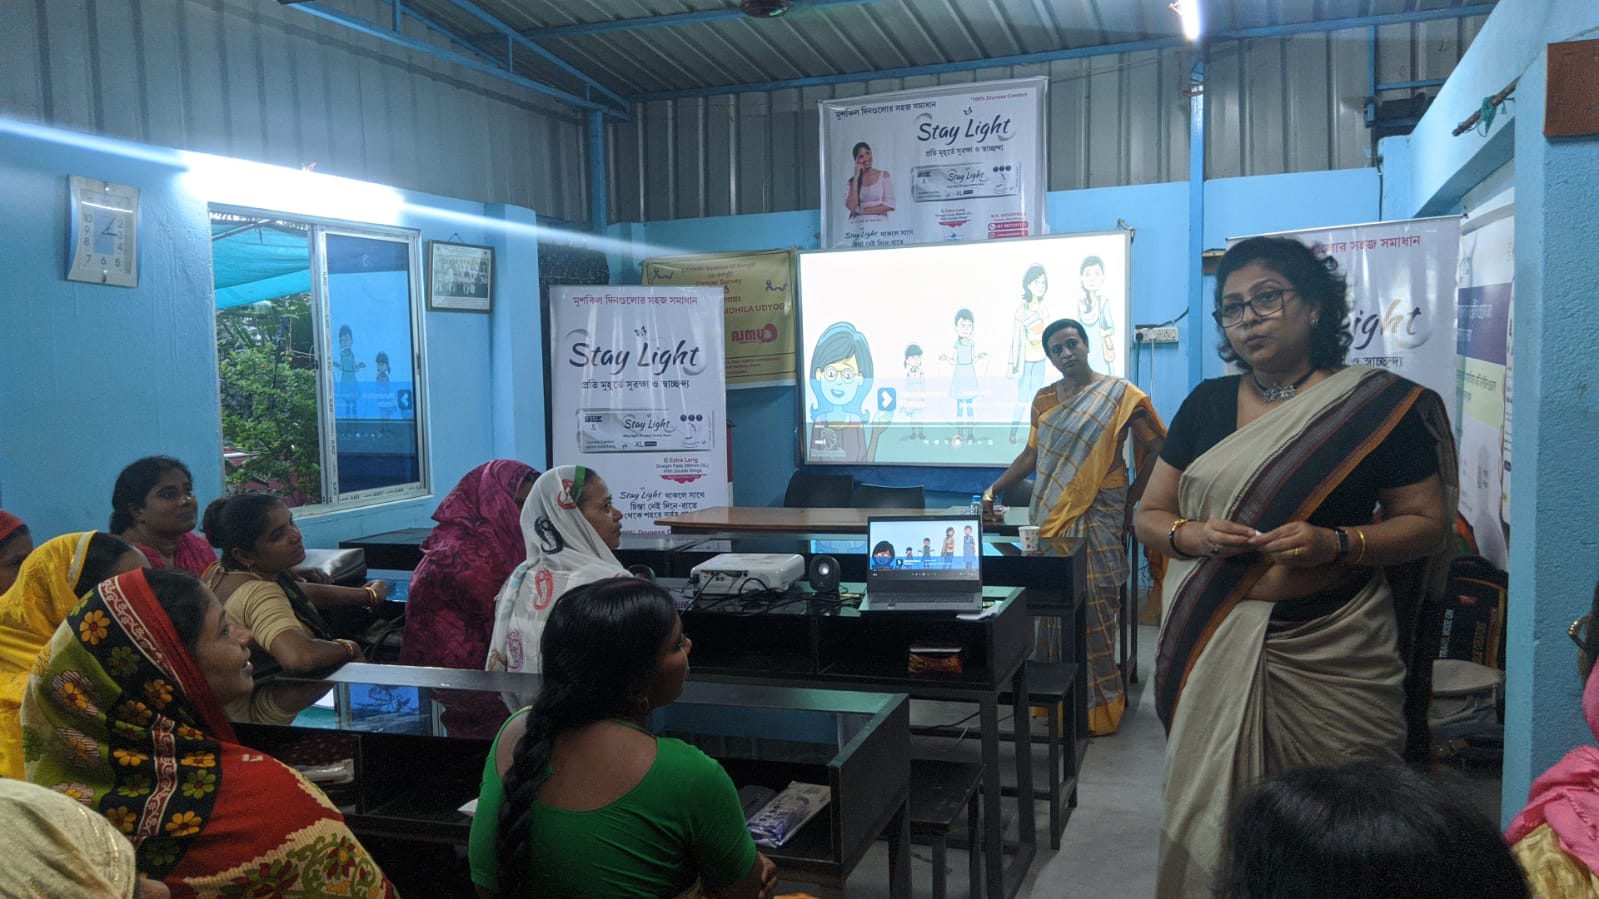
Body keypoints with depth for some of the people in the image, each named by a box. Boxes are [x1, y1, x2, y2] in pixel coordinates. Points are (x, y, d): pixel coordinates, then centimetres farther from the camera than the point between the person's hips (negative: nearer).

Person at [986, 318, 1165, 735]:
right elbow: (1031, 454, 13)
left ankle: (1097, 704, 7)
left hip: (1096, 521, -5)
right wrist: (994, 489, 4)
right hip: (1050, 517, 5)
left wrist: (1131, 500, -3)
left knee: (1093, 613, -4)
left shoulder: (1120, 395, -4)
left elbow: (1156, 449, -3)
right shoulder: (1044, 399, 12)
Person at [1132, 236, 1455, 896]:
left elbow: (1427, 521, 1)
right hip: (1213, 645, 3)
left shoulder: (1378, 405, 0)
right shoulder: (1206, 404, 9)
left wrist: (1336, 543, -16)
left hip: (1325, 651, -2)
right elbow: (1149, 516, 12)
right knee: (1210, 807, 5)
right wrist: (1193, 535, -10)